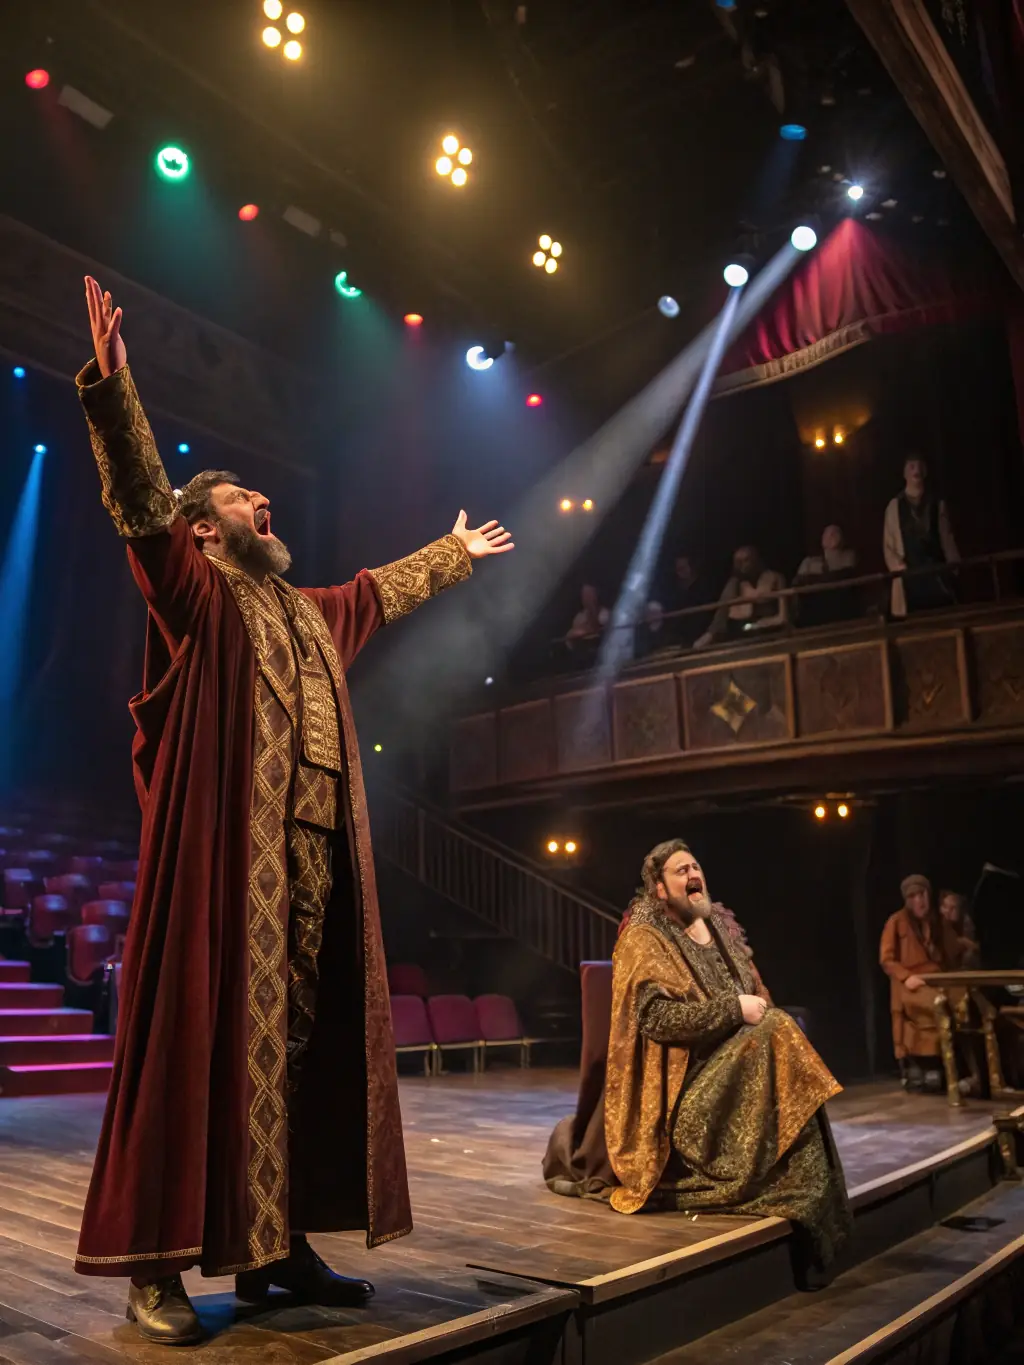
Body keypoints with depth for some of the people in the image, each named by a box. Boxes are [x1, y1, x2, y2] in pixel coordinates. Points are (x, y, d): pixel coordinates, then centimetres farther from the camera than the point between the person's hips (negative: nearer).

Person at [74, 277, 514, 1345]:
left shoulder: (313, 612, 26)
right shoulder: (196, 593, 6)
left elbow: (385, 589, 42)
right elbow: (141, 502, -8)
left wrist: (455, 552, 55)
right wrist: (111, 385, -20)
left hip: (318, 857, 7)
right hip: (225, 849, -7)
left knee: (305, 1039, 6)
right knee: (203, 1033, -6)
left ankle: (274, 1246, 17)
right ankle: (157, 1263, 3)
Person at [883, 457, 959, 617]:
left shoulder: (937, 504, 11)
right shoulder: (895, 506, 7)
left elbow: (947, 538, 10)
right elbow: (888, 545, 5)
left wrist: (954, 564, -4)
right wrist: (899, 569, -7)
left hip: (937, 575, 2)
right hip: (909, 576, -1)